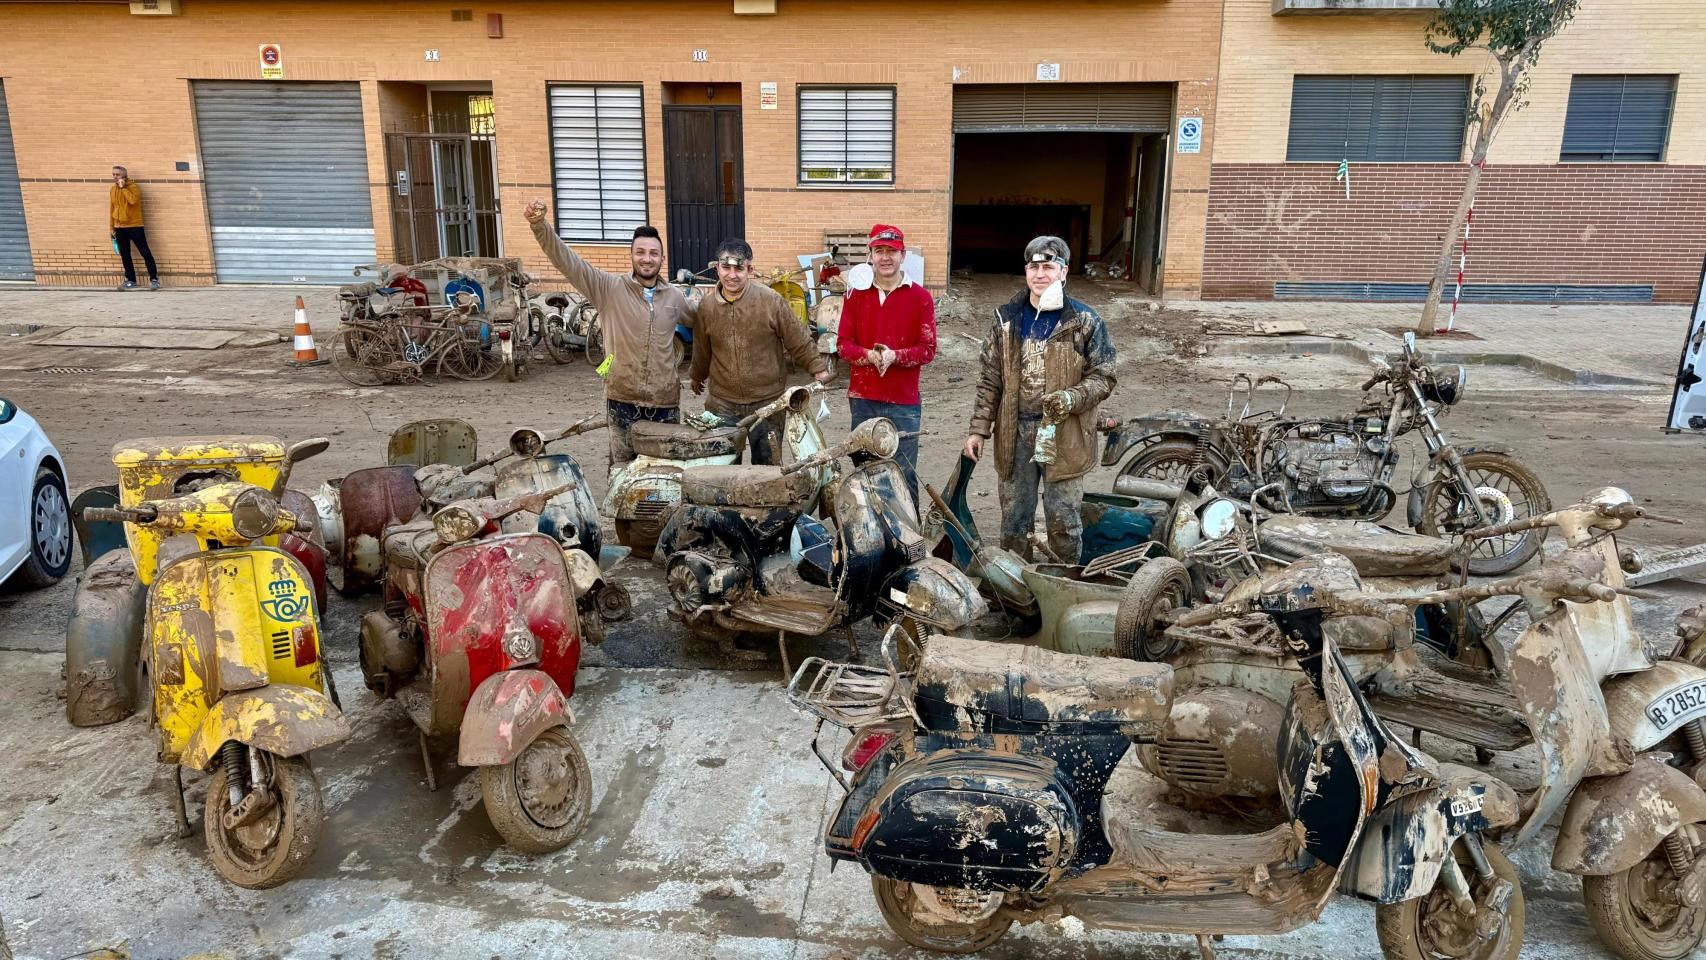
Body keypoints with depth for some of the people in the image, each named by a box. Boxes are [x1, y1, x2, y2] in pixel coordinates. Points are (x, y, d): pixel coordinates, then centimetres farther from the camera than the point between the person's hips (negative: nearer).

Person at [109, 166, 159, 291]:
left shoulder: (133, 187, -6)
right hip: (119, 228, 6)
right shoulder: (112, 190, 11)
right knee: (125, 255, 7)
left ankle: (154, 279, -4)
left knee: (145, 252, -5)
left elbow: (133, 200, -25)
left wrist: (123, 187, -17)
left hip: (134, 226, -6)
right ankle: (130, 280, 11)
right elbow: (111, 209, 15)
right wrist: (112, 227, 12)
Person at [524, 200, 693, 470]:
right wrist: (540, 225, -31)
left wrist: (677, 355, 15)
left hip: (665, 401, 3)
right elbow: (568, 261, -18)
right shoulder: (609, 288, -6)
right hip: (623, 400, -3)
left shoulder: (673, 297, 6)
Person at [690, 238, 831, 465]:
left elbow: (798, 340, -2)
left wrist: (817, 368, -7)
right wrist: (697, 377, 30)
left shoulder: (771, 300, -9)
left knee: (767, 464, 8)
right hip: (722, 404, 2)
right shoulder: (706, 306, 1)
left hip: (767, 403, -2)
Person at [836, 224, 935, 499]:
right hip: (862, 399, 2)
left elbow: (928, 350, -2)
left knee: (904, 475, 1)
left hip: (904, 403, -2)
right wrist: (869, 356, -17)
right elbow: (842, 344, 4)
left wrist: (895, 356, -21)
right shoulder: (856, 295, 7)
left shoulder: (920, 297, 0)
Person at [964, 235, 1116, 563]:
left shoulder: (1085, 322, -3)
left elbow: (1103, 377, -2)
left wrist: (1072, 398, -21)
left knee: (1063, 520, 2)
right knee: (1013, 518, 11)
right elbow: (990, 379, 9)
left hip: (1063, 434, -3)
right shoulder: (1007, 318, 7)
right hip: (1015, 432, 3)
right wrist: (979, 429, 5)